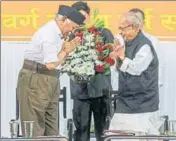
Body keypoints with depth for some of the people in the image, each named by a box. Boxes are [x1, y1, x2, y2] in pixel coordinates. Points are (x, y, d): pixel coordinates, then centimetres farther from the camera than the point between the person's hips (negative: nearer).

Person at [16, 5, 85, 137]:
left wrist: (66, 50, 2)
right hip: (35, 81, -10)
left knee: (51, 129, 9)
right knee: (35, 129, -7)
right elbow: (51, 64, -22)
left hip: (50, 81, 10)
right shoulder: (48, 34, -17)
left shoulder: (57, 33, 12)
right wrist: (66, 51, -8)